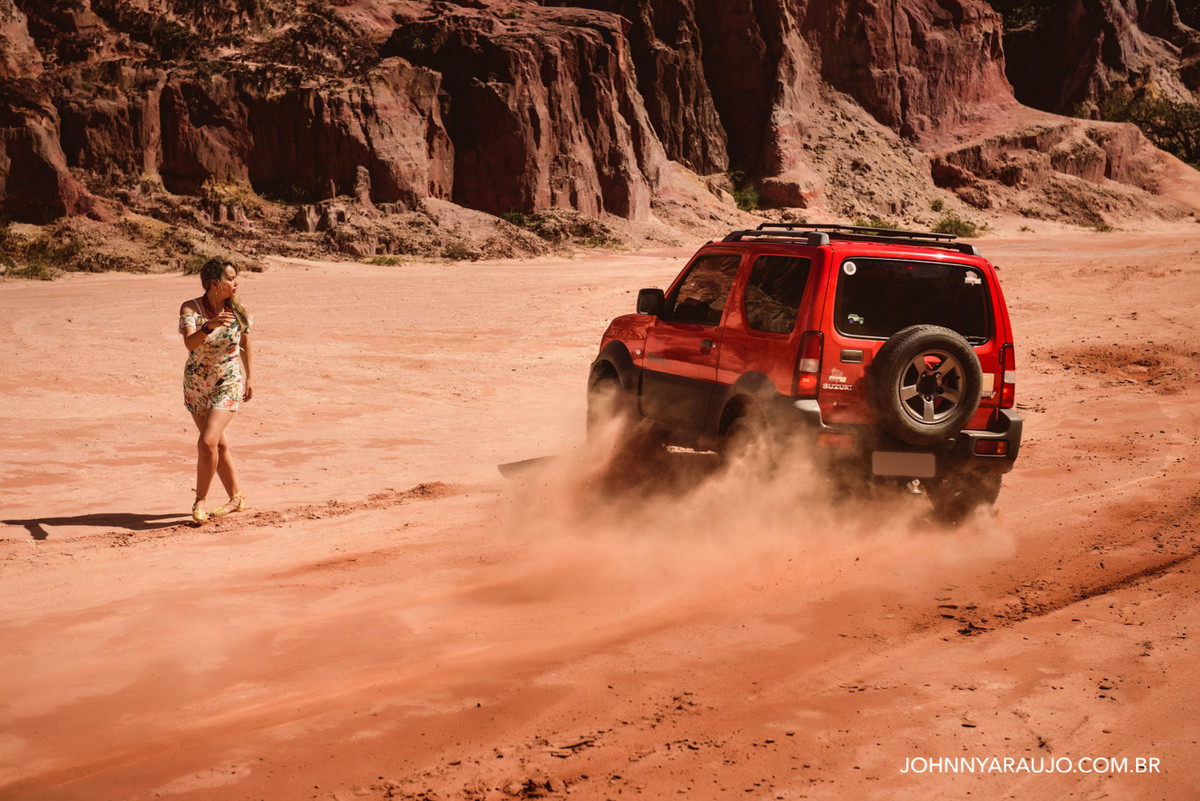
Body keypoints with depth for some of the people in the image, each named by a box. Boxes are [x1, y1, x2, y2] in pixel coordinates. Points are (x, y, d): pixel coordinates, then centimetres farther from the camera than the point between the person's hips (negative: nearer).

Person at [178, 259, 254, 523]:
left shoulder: (237, 310, -7)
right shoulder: (190, 308, -13)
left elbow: (245, 342, 10)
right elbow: (190, 343, -29)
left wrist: (248, 378, 17)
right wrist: (209, 326, -48)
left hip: (229, 384, -1)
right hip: (196, 384, 2)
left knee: (207, 442, -17)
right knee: (219, 444, 12)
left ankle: (200, 500, 0)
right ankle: (236, 498, 28)